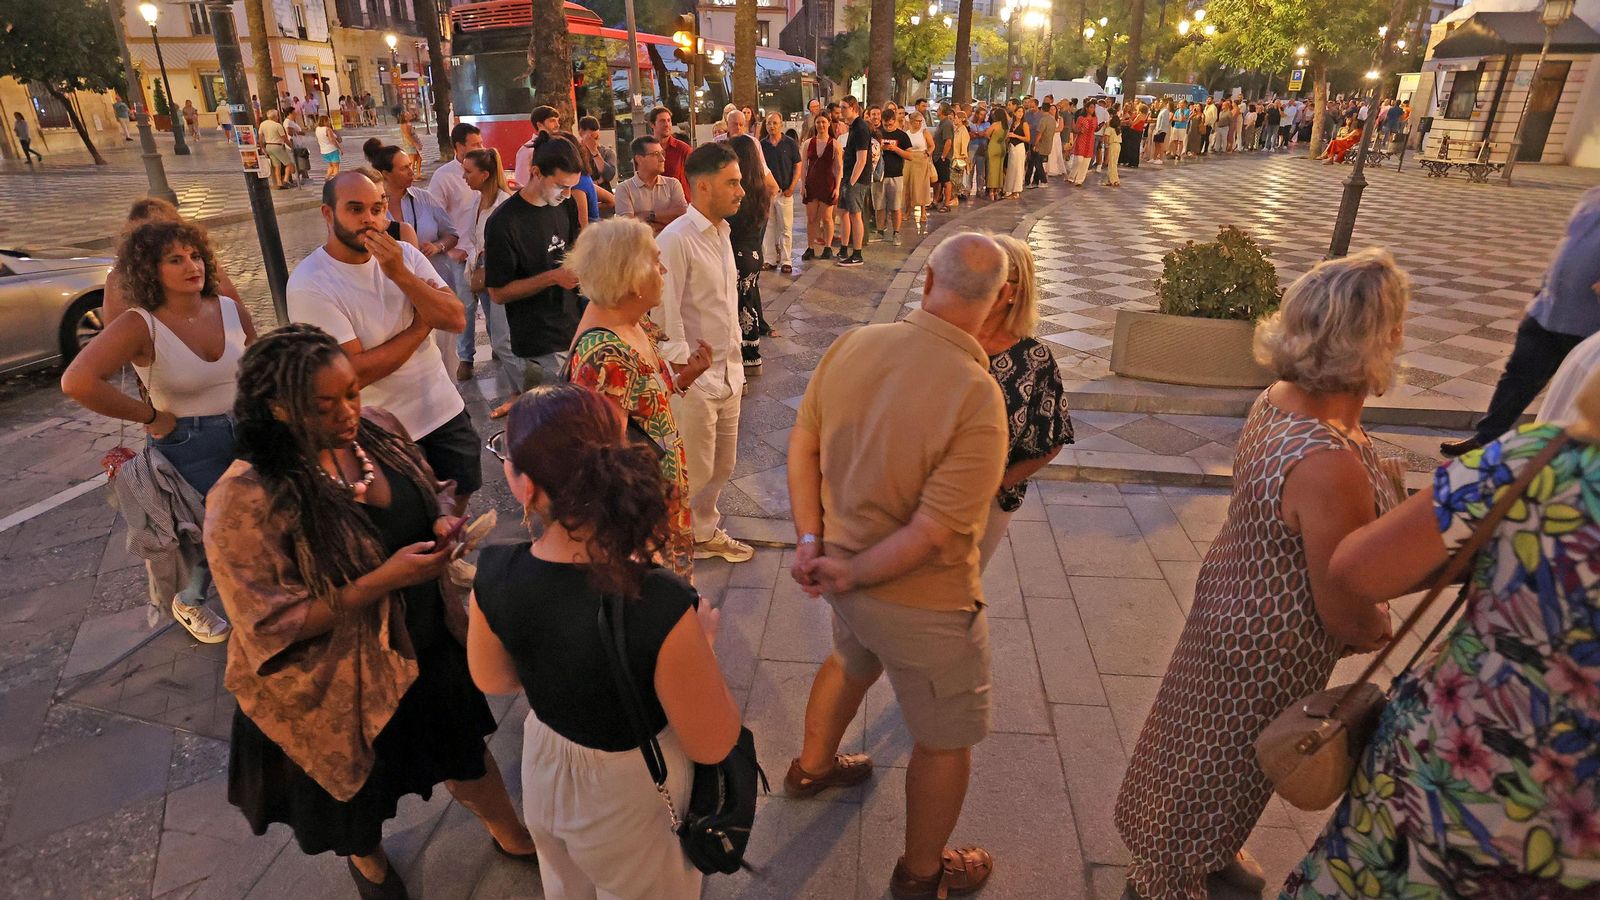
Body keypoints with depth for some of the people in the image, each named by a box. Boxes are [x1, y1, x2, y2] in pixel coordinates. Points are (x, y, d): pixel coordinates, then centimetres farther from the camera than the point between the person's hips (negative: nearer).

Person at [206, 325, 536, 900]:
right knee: (364, 785, 25)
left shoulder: (379, 431, -12)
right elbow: (274, 627, -25)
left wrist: (444, 523, -16)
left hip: (431, 645, 4)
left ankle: (513, 836, 54)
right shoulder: (245, 504, -29)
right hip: (341, 687, -4)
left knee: (465, 748, 26)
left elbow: (430, 495, 7)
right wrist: (382, 580, -32)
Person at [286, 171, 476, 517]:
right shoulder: (308, 284, -17)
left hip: (445, 408, 5)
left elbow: (455, 320, -12)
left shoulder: (404, 255, -2)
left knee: (461, 497, 22)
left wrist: (400, 274, -24)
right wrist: (421, 324, -15)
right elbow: (355, 373, -23)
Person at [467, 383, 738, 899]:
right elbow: (713, 745, -23)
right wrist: (700, 646, -10)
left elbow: (493, 680, -3)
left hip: (545, 772, 4)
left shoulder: (494, 575, -24)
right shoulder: (661, 608, -39)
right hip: (632, 801, -3)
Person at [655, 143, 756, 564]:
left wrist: (736, 362, 16)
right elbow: (666, 315, -19)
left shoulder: (722, 232, 10)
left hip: (727, 371, 8)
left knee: (722, 465, 19)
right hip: (693, 376, -8)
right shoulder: (674, 241, -17)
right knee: (695, 470, 4)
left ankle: (706, 531, 40)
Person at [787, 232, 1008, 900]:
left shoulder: (853, 344, -11)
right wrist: (852, 573, -15)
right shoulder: (977, 398, -28)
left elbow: (802, 445, -4)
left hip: (848, 573, 7)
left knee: (852, 662, 37)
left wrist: (811, 540, -3)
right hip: (919, 601, -6)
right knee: (946, 740, 19)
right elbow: (933, 531, -26)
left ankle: (811, 768, 62)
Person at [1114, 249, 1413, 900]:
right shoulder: (1331, 467, -36)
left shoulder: (1278, 400, -9)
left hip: (1234, 598, 9)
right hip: (1272, 649, -9)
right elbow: (1344, 613, -23)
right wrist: (1380, 629, -4)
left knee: (1209, 754, 29)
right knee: (1221, 768, 16)